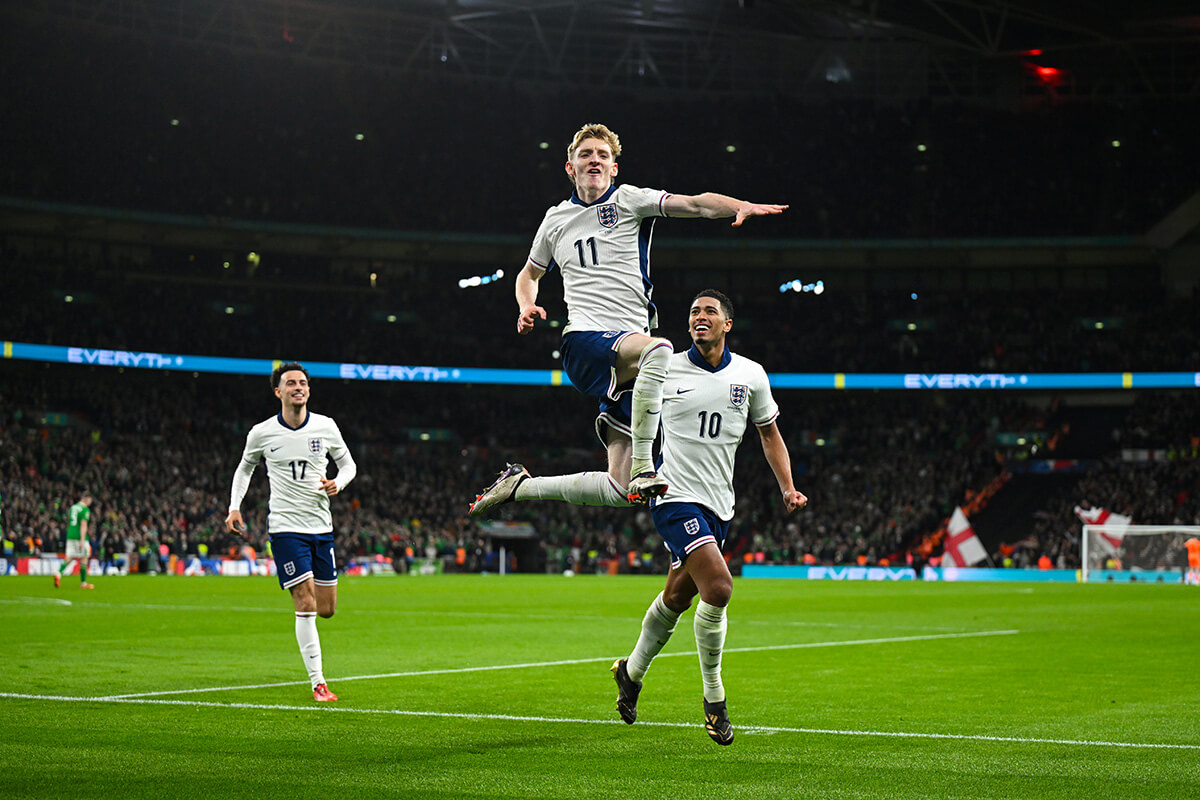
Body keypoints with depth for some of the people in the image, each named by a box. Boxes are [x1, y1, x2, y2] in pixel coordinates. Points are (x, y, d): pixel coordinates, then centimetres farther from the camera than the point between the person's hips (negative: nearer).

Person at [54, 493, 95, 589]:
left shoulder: (72, 507, 15)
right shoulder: (85, 510, -9)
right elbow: (83, 525, -18)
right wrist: (82, 540, -22)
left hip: (70, 535, 7)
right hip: (80, 537, -7)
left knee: (69, 558, 3)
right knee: (84, 559, 5)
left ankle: (59, 573, -22)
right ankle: (83, 583, 10)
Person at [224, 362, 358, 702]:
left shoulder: (326, 427, 2)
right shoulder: (261, 433, -2)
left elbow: (348, 463, 14)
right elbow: (245, 468, 15)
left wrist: (338, 483, -8)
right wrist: (234, 507, 3)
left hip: (321, 525, 3)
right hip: (285, 527, -3)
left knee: (326, 609, 6)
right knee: (306, 604, -13)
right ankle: (318, 683, -8)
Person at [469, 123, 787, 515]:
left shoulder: (628, 200, 8)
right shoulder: (556, 219, 16)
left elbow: (694, 203, -8)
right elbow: (529, 274, 34)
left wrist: (740, 206, -27)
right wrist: (527, 307, 12)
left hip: (630, 354, 1)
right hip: (584, 340, -1)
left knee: (620, 490, -6)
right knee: (658, 348, -37)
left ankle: (520, 485, 14)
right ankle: (643, 468, -38)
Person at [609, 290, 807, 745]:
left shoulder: (750, 375, 5)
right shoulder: (665, 371, -2)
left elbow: (769, 432, 17)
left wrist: (788, 488, 8)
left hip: (719, 505, 5)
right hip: (676, 497, -4)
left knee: (676, 598, 12)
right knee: (717, 588, -21)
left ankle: (632, 671, 38)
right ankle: (714, 698, -5)